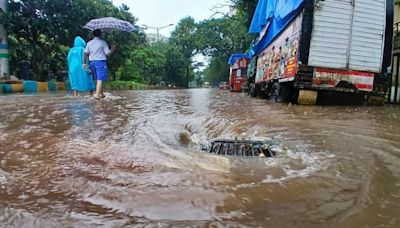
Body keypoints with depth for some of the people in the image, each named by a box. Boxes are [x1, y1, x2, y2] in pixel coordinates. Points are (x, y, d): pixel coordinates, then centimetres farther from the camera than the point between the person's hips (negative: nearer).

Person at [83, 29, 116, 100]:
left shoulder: (89, 43, 11)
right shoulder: (103, 42, -4)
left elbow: (86, 53, 5)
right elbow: (108, 53, -6)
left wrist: (84, 63, 8)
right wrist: (112, 49, 11)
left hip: (92, 62, 6)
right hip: (100, 62, -6)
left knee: (98, 79, 17)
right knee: (100, 79, -9)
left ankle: (101, 94, 26)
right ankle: (97, 95, -19)